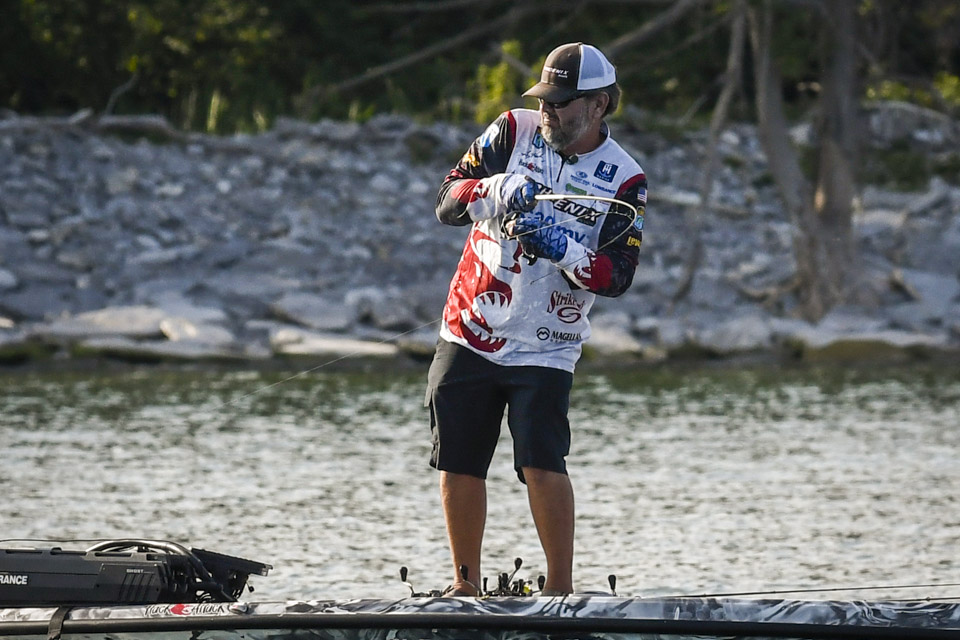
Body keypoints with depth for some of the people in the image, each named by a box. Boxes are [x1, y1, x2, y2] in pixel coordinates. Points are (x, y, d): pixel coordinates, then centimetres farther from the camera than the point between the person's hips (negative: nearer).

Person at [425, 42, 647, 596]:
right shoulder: (514, 132, 1)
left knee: (543, 465, -16)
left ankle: (561, 588, -7)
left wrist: (561, 248, -26)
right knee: (459, 466, 5)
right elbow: (448, 203, -6)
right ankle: (466, 586, 19)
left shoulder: (626, 182, -4)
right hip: (468, 335, 3)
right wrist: (496, 190, -25)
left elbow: (617, 277, -10)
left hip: (544, 347, -3)